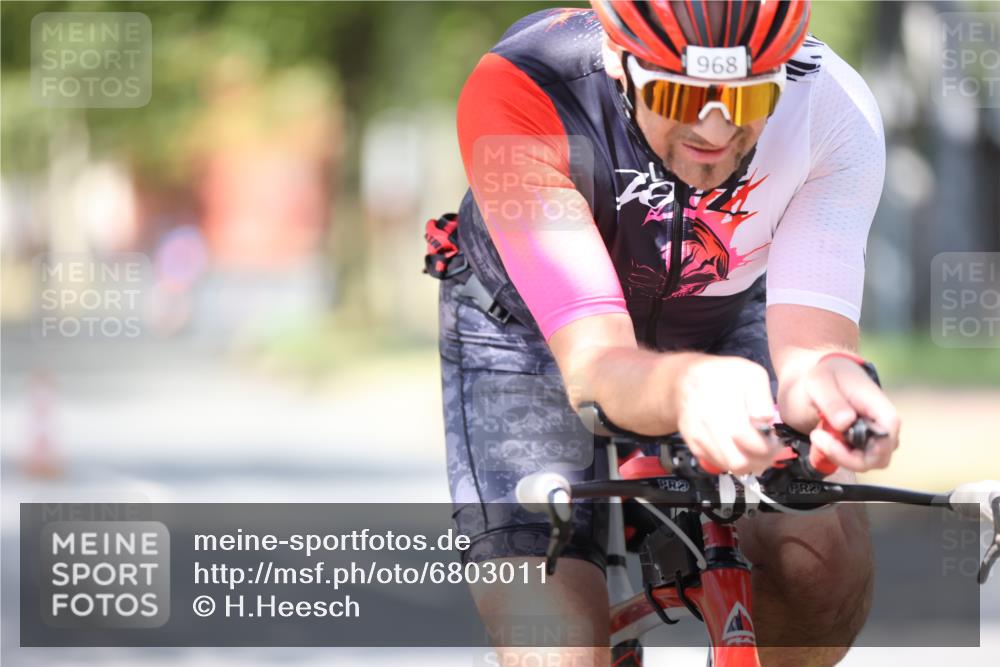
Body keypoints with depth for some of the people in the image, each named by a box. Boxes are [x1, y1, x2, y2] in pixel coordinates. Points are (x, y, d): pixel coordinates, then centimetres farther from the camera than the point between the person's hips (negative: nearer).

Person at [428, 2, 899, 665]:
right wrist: (687, 387, -67)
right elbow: (594, 365, -44)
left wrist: (825, 382, -61)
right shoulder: (516, 94, -37)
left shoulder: (836, 112, -30)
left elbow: (808, 344, -36)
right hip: (534, 333, -2)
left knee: (824, 556, -24)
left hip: (725, 325, 2)